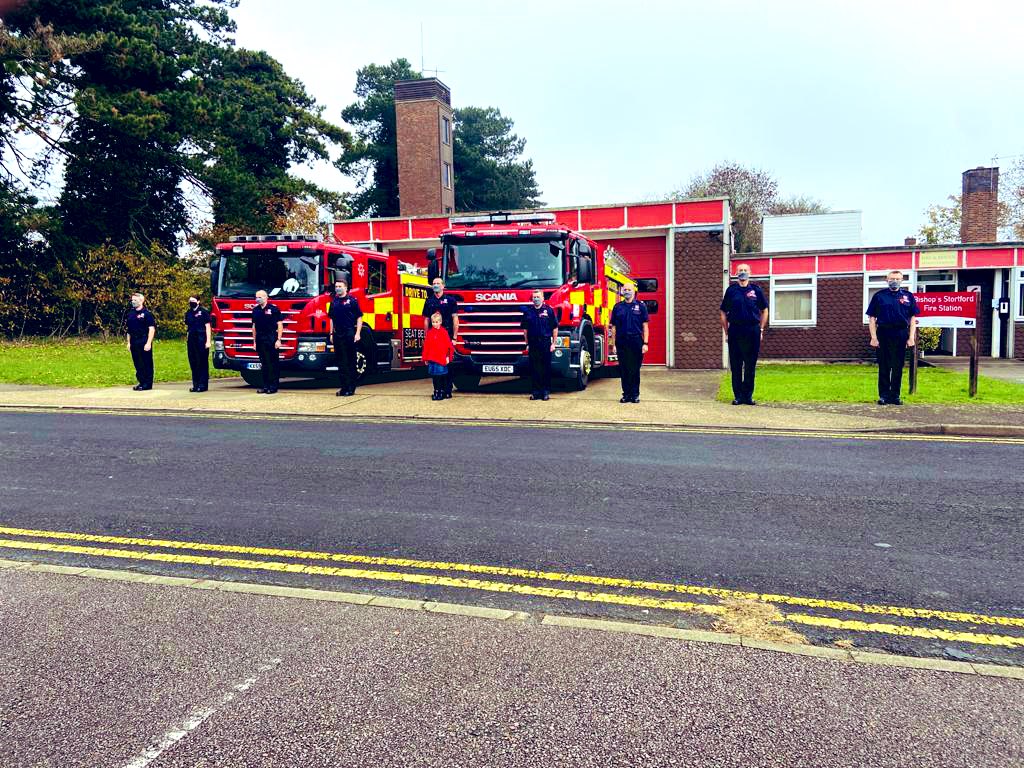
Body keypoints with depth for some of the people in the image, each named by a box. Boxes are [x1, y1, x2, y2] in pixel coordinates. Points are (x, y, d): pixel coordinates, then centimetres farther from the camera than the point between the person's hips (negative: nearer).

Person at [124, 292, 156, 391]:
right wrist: (128, 343, 13)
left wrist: (148, 343, -15)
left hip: (144, 342, -6)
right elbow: (128, 330, 19)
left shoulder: (147, 313, -6)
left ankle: (147, 384, 5)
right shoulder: (130, 314, 13)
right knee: (137, 363, 10)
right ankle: (141, 382, 18)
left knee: (146, 363, -1)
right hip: (134, 342, 6)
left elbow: (152, 329, -10)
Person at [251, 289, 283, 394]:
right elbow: (254, 326, 17)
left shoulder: (273, 309, -3)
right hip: (260, 340, 5)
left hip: (271, 340, -5)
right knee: (263, 364, 8)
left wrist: (278, 340, -10)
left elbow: (280, 325, -4)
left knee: (272, 364, -3)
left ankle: (273, 386, 1)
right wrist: (254, 341, 14)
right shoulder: (255, 310, 13)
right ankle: (266, 386, 12)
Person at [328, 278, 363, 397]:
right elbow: (332, 319, 19)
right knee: (341, 362, 5)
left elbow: (359, 318, -2)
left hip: (349, 334, -4)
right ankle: (344, 387, 9)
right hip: (338, 335, 5)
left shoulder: (352, 300, -1)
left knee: (351, 362, 0)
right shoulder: (334, 301, 13)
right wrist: (331, 334, 13)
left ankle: (351, 388, 4)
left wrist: (358, 333, -10)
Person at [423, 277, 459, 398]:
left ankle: (447, 391, 3)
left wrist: (454, 337, -6)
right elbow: (426, 320, 13)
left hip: (447, 337, -3)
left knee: (447, 364, -1)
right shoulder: (429, 302, 12)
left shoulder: (450, 300, 2)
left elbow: (455, 320, 0)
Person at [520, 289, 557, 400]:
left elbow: (555, 328, 3)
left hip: (545, 343, -2)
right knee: (534, 368, 3)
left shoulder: (549, 310, 2)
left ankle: (546, 391, 8)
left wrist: (554, 343, -2)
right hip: (533, 344, 2)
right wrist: (527, 344, 9)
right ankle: (535, 392, 10)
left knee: (546, 368, 2)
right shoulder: (528, 311, 9)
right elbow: (525, 329, 13)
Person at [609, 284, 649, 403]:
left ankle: (635, 394, 8)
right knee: (623, 370, 3)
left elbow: (645, 326, 2)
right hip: (622, 343, 2)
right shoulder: (617, 307, 10)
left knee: (635, 370, 1)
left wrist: (645, 343, -6)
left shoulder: (641, 306, 5)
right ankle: (626, 394, 10)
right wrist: (613, 344, 4)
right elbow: (614, 327, 10)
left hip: (636, 342, -2)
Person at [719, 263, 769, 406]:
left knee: (750, 366, 5)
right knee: (735, 366, 3)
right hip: (735, 332, 0)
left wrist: (761, 330, 5)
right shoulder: (731, 290, 6)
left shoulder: (756, 290, 5)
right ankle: (738, 395, 11)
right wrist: (726, 332, 4)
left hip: (753, 332, 0)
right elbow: (723, 313, 9)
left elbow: (764, 311, 12)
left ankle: (748, 395, 14)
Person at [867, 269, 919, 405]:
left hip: (901, 335, 1)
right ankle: (884, 395, 8)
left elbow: (913, 318, 8)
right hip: (883, 334, -1)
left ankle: (895, 395, 13)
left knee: (898, 367, 6)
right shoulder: (879, 296, 4)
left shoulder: (908, 296, 8)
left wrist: (911, 337, 0)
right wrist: (873, 337, -5)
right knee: (883, 367, 3)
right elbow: (872, 318, 3)